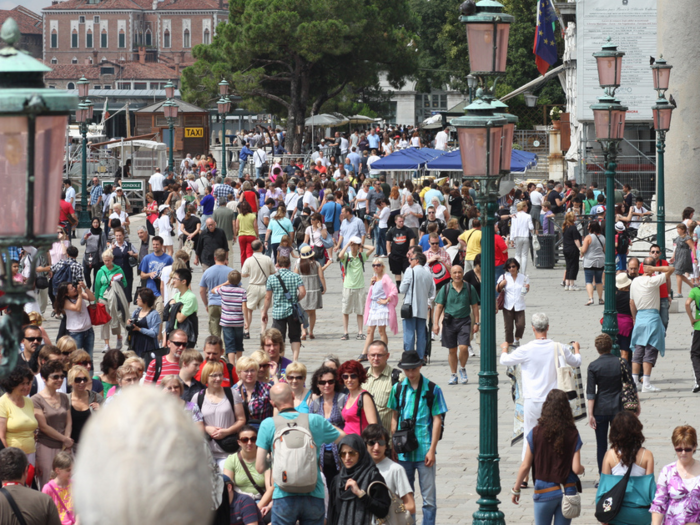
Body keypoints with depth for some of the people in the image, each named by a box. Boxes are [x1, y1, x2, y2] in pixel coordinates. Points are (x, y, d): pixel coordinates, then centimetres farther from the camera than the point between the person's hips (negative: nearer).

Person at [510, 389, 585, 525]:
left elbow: (525, 467, -5)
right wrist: (583, 469, 15)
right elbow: (576, 468, -9)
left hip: (545, 492, -1)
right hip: (567, 491, 1)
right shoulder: (573, 435, -7)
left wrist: (516, 489, 8)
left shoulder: (535, 434, -9)